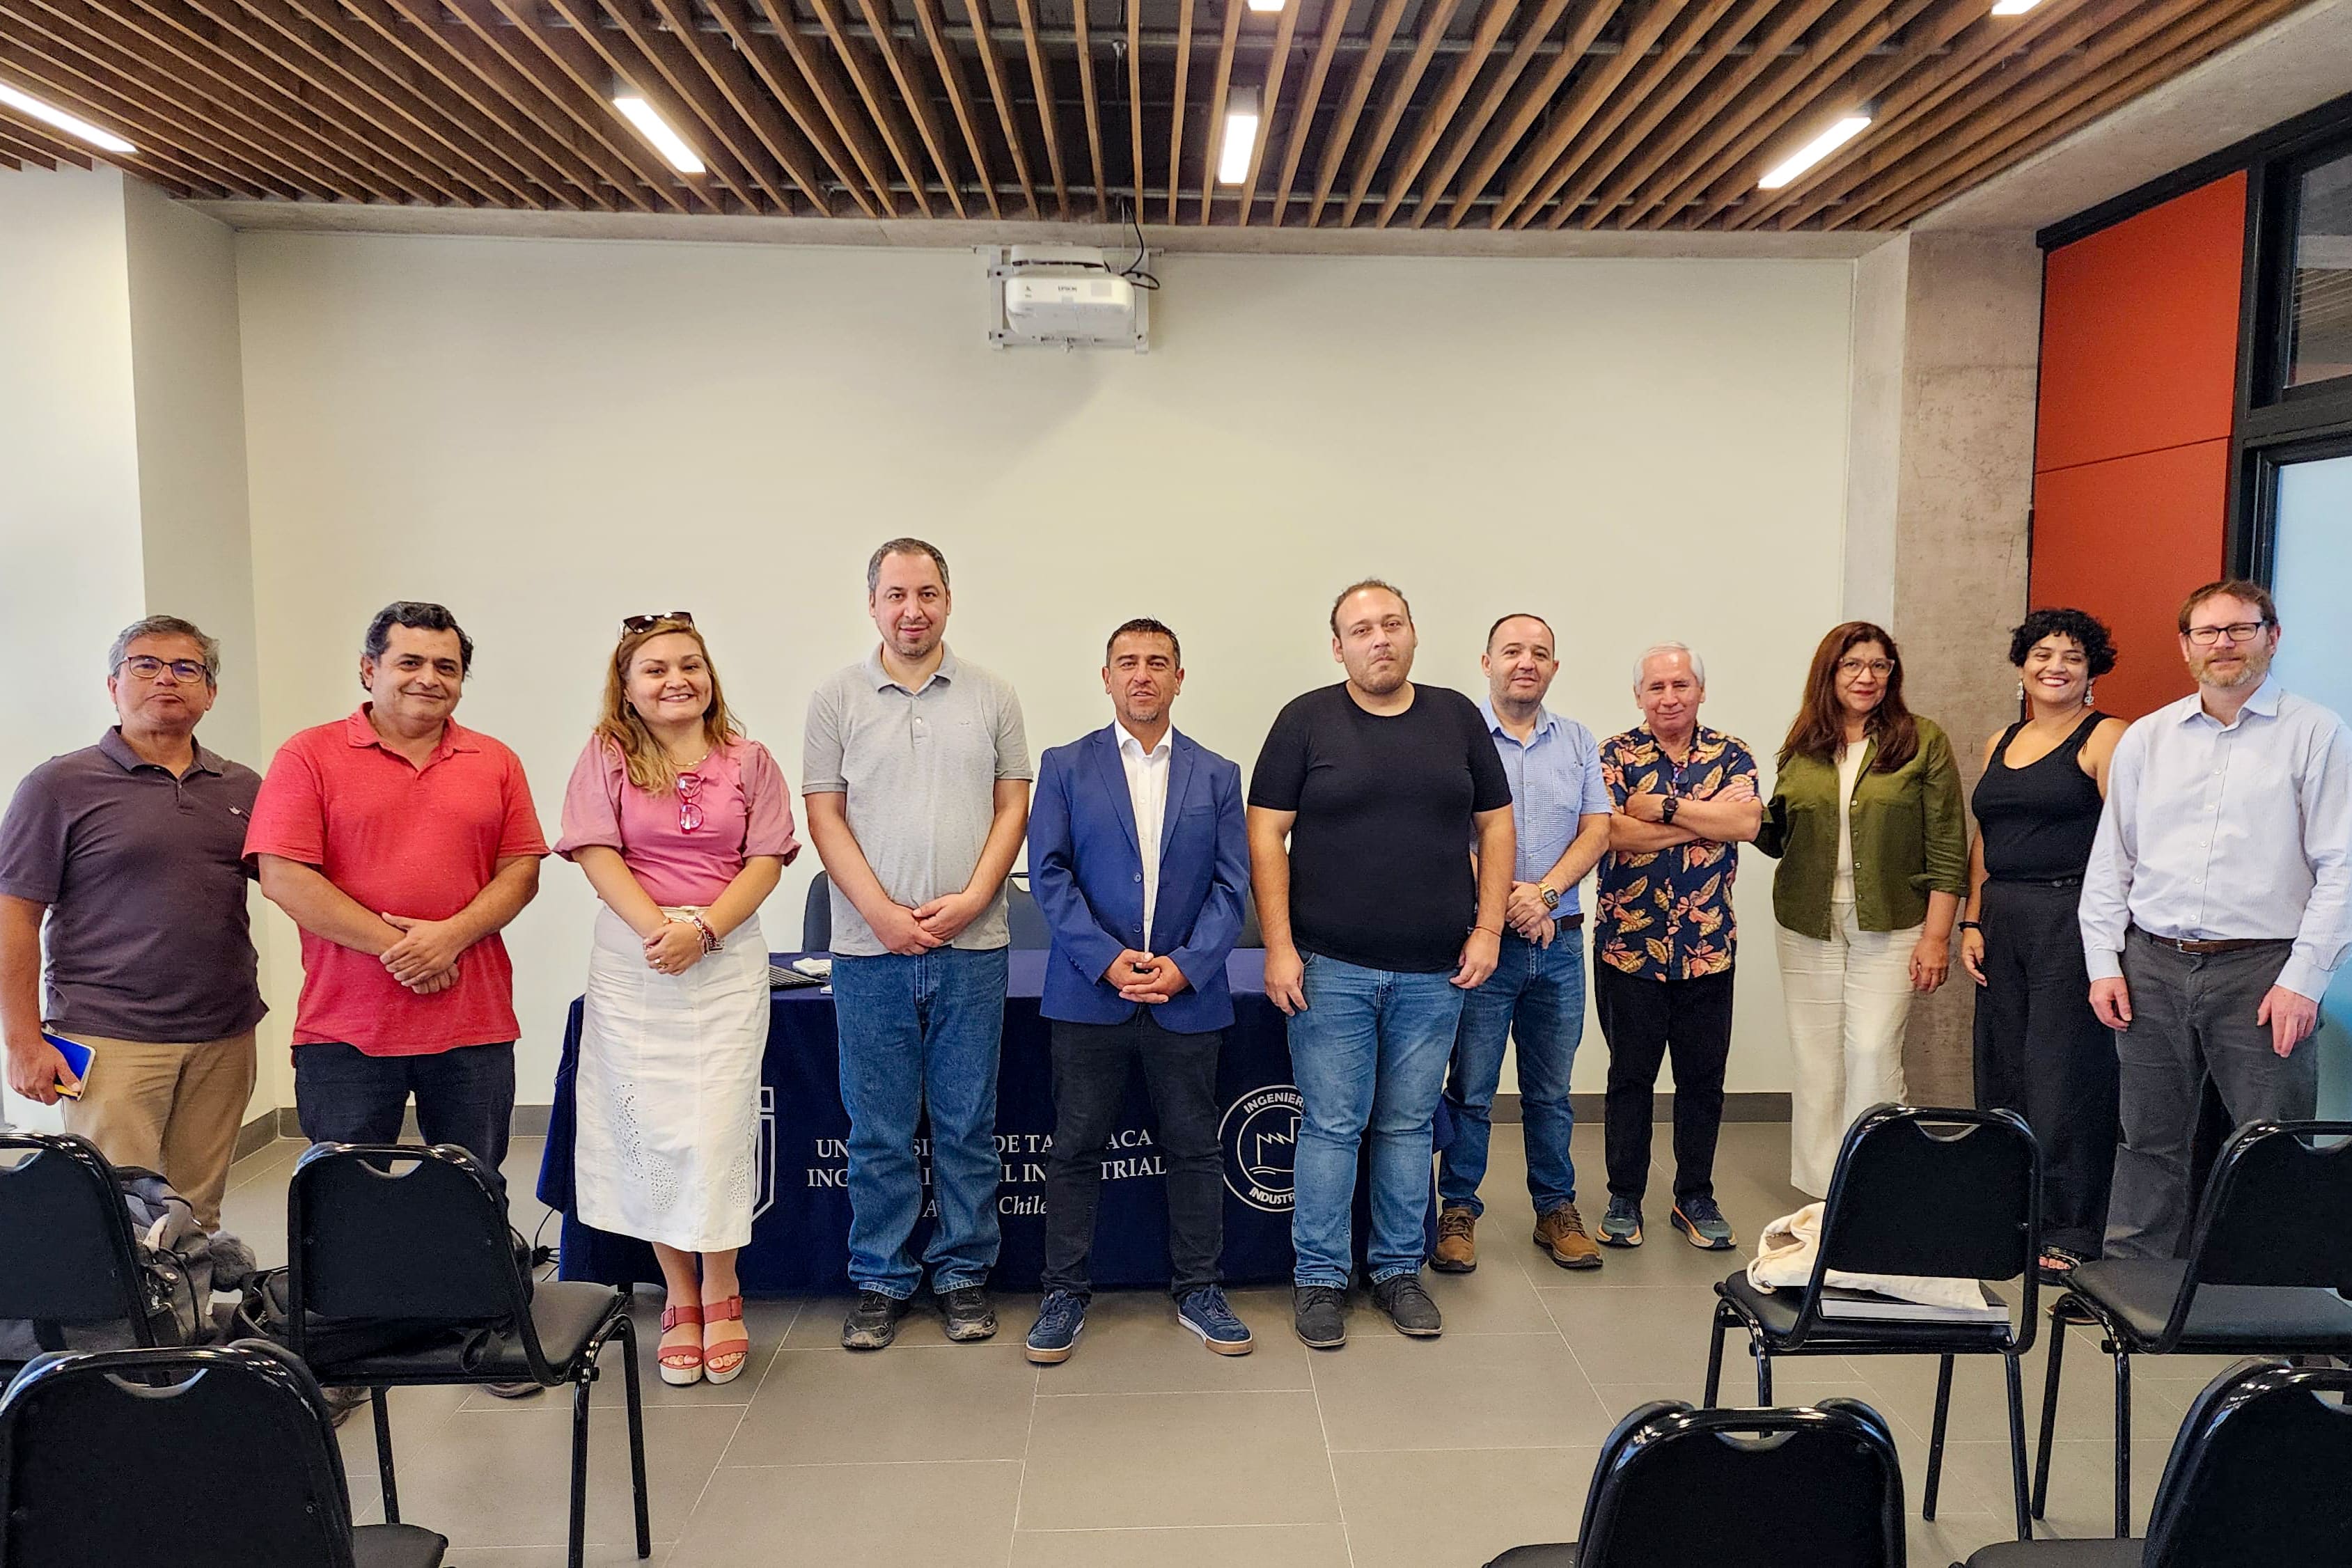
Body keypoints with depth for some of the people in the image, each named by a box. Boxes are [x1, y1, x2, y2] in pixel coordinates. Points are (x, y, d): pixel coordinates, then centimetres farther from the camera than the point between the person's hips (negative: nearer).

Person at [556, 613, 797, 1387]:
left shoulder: (748, 760, 6)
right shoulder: (607, 757, 5)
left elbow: (767, 860, 1)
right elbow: (598, 855, -3)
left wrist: (704, 929, -12)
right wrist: (656, 929, -15)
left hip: (728, 958, 0)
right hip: (632, 964, 1)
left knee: (715, 1127, -2)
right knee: (649, 1128, 4)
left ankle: (721, 1293, 16)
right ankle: (679, 1298, 18)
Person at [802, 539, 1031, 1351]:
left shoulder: (991, 697, 6)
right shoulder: (837, 699, 4)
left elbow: (1013, 806, 4)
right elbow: (825, 814, 0)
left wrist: (972, 898, -9)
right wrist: (883, 912, -10)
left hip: (972, 947, 1)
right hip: (870, 949, 0)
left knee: (967, 1125, 9)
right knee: (879, 1132, 8)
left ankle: (964, 1274, 23)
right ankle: (880, 1282, 22)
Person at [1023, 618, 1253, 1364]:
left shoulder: (1216, 775, 8)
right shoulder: (1066, 766, 4)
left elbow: (1232, 886, 3)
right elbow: (1049, 875, -3)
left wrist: (1185, 965, -11)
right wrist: (1108, 959, -14)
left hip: (1188, 994, 1)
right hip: (1089, 994, -1)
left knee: (1194, 1148, 10)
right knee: (1075, 1148, 6)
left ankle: (1197, 1290, 26)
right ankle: (1064, 1294, 21)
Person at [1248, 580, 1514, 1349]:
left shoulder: (1457, 717, 7)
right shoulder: (1306, 720, -1)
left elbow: (1495, 827, 10)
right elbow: (1267, 833, -3)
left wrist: (1487, 928, 1)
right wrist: (1279, 946, -9)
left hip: (1435, 971, 2)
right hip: (1331, 968, -2)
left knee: (1408, 1126, 12)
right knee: (1331, 1125, 4)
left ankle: (1399, 1270, 27)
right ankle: (1320, 1278, 18)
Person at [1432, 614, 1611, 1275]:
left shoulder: (1577, 741, 10)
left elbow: (1596, 831, 4)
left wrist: (1545, 891, -11)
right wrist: (1507, 898, -16)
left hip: (1559, 944, 4)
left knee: (1551, 1090, 14)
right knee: (1470, 1090, 4)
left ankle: (1556, 1210, 26)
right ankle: (1458, 1212, 17)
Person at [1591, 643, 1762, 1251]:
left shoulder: (1731, 755, 5)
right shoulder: (1616, 755, -1)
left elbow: (1747, 821, -14)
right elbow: (1609, 832, -17)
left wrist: (1662, 806, -16)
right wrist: (1706, 819, -13)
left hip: (1709, 950, 2)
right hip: (1628, 945, -2)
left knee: (1703, 1079, 10)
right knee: (1630, 1076, 7)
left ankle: (1695, 1199, 25)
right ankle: (1624, 1199, 20)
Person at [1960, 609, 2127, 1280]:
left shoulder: (2105, 737, -4)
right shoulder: (2000, 744, 17)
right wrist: (1972, 922, 11)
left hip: (2072, 917, -7)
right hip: (2002, 922, 7)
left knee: (2065, 1073, -4)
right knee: (2002, 1069, 10)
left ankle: (2069, 1233, 6)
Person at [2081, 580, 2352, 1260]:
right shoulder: (2145, 739, 11)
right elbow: (2109, 861, 12)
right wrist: (2104, 962, 5)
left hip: (2263, 973, -3)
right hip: (2152, 968, 3)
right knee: (2149, 1145, 11)